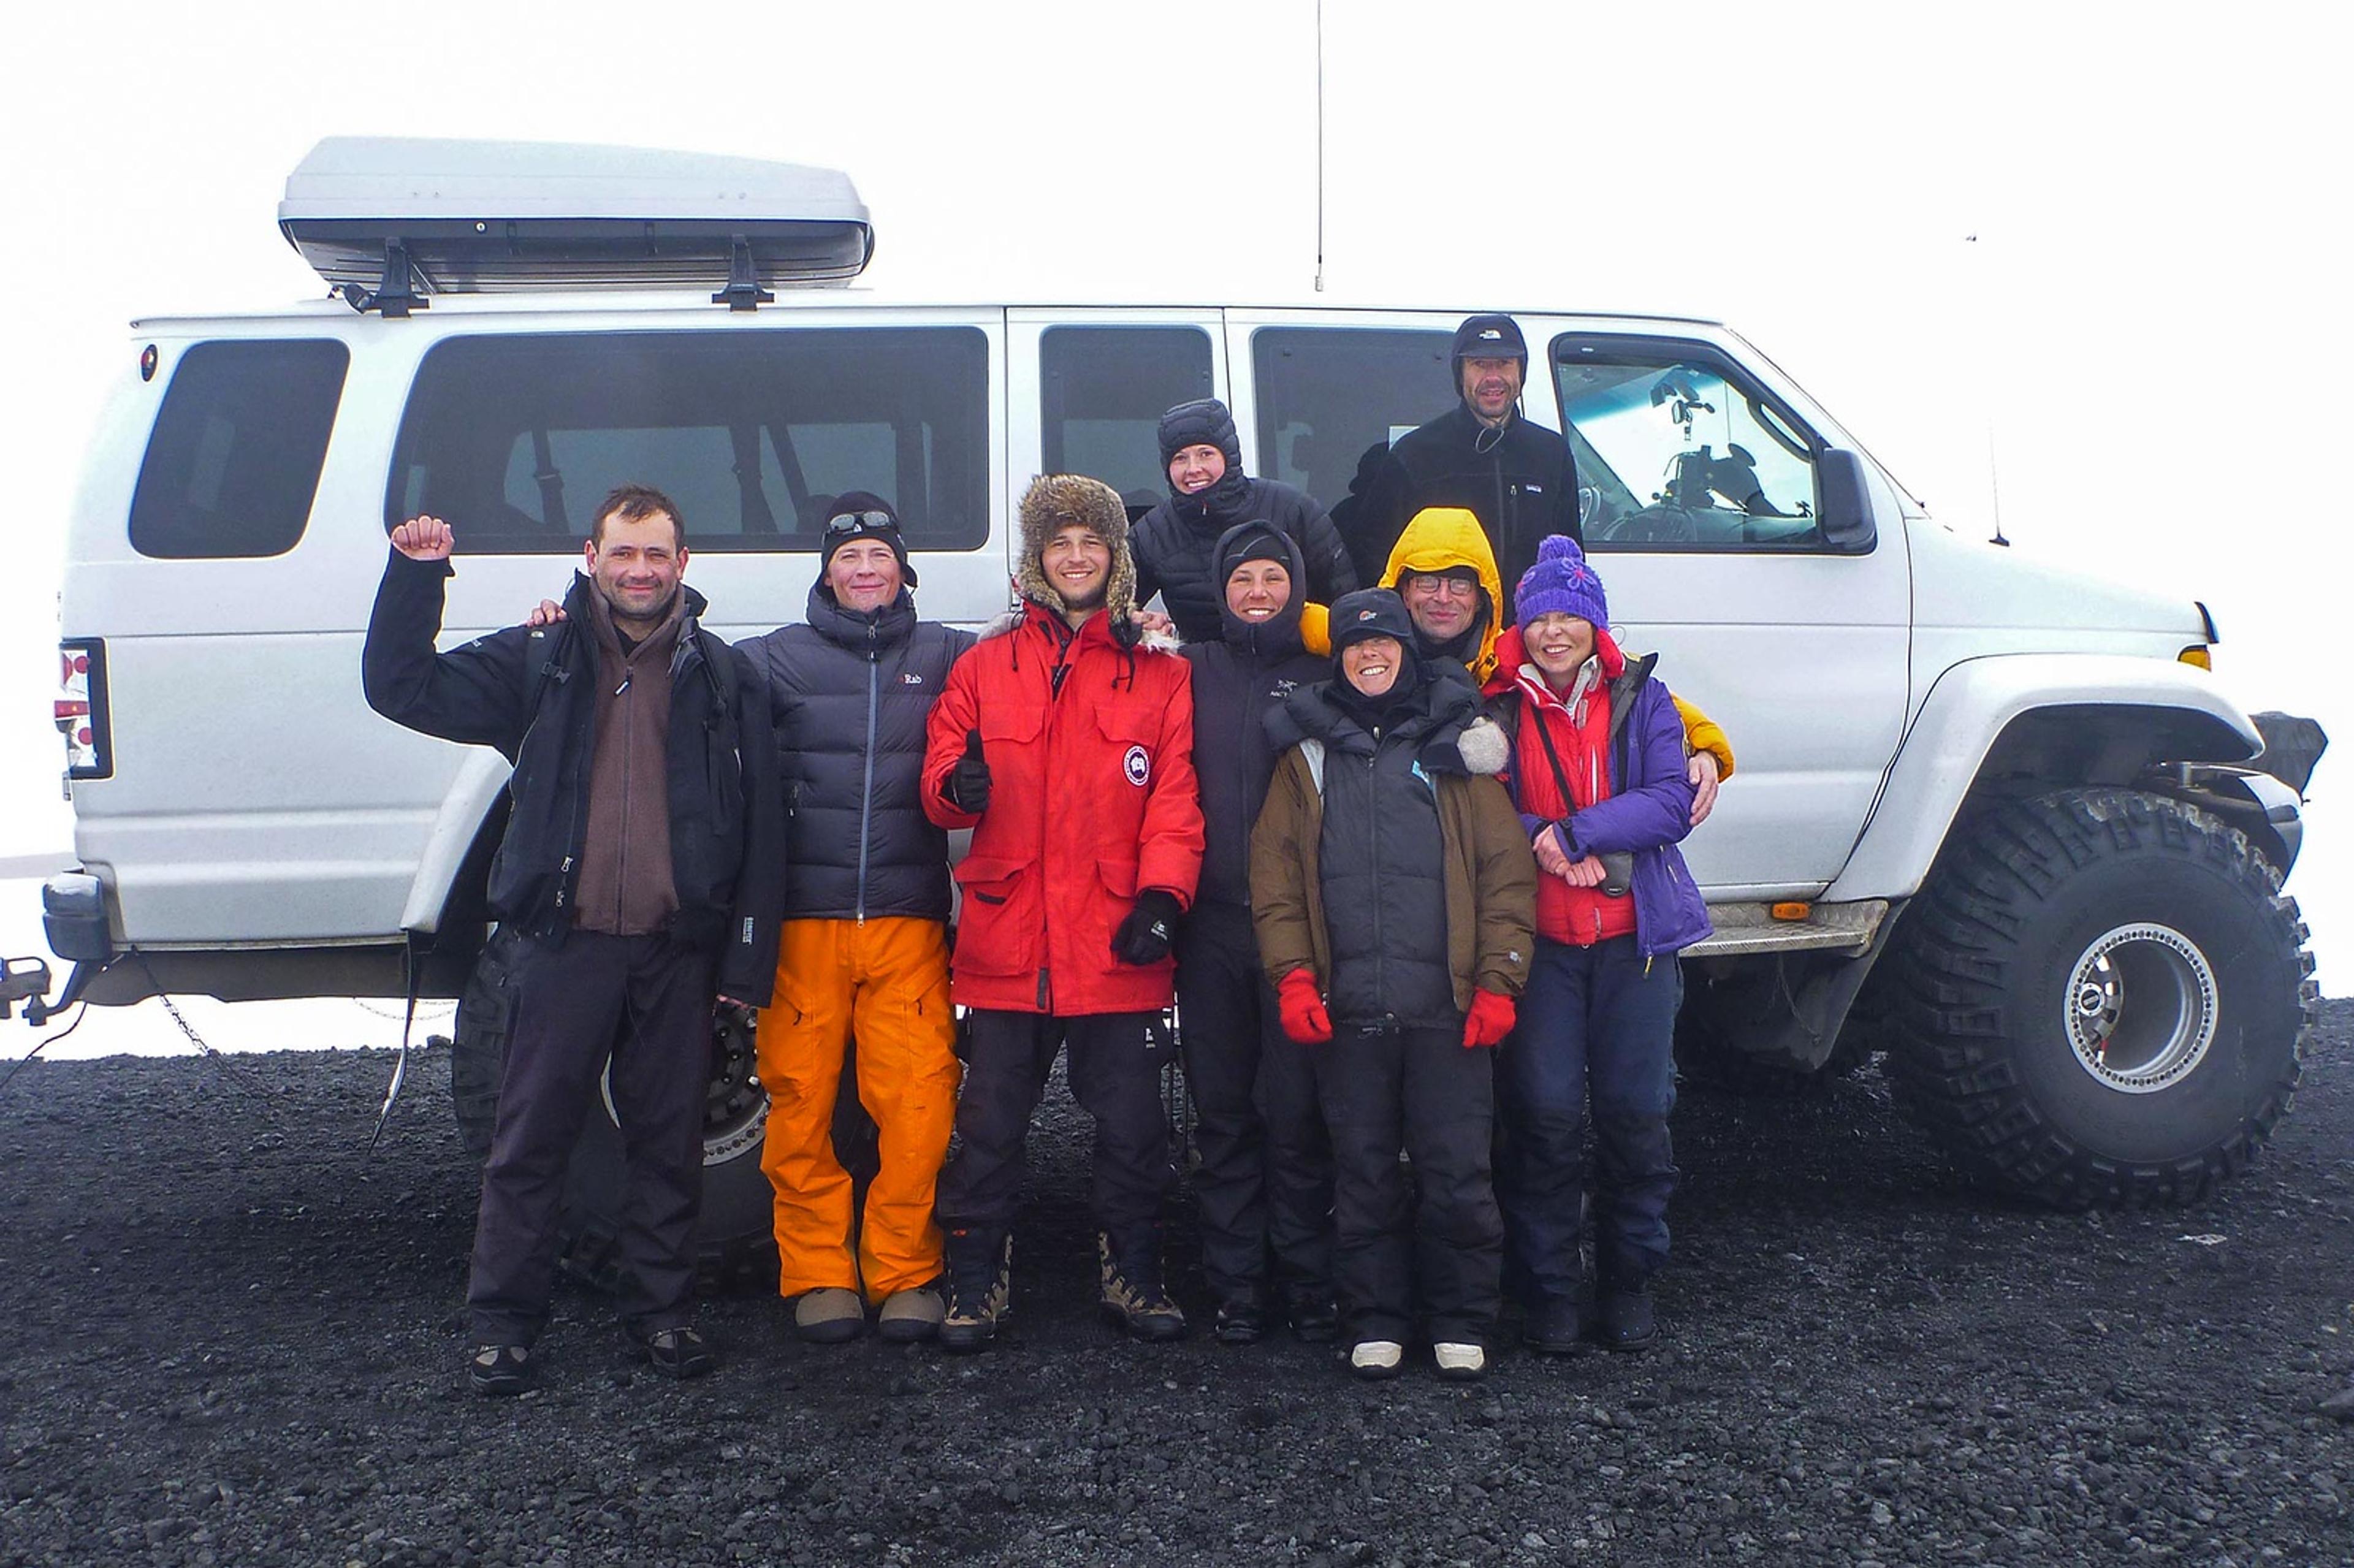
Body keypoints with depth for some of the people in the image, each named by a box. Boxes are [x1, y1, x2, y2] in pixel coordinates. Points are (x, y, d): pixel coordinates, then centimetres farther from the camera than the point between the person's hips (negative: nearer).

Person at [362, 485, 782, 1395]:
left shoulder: (720, 678, 7)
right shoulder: (537, 660, 7)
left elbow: (759, 823, 5)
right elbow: (401, 687, 7)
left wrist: (747, 954, -1)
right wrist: (416, 574, -5)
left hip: (678, 946, 1)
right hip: (564, 941, 0)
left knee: (669, 1142, 10)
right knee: (531, 1140, 4)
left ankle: (662, 1314, 23)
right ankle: (502, 1322, 17)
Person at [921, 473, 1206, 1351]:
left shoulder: (1162, 676, 7)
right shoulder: (986, 666, 10)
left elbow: (1176, 803, 1)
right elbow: (939, 780, 7)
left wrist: (1161, 895, -14)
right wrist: (956, 786, -17)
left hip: (1117, 948, 0)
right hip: (1005, 943, 1)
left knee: (1131, 1124, 8)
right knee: (989, 1123, 7)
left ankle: (1132, 1275, 24)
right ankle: (977, 1280, 21)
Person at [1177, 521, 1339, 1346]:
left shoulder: (1323, 675, 8)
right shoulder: (1193, 669, 10)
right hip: (1213, 922, 1)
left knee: (1297, 1108, -1)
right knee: (1222, 1108, 5)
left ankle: (1309, 1284, 10)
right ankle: (1237, 1285, 14)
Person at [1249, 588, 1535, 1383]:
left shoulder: (1454, 743, 7)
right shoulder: (1309, 750, 11)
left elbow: (1506, 868, 3)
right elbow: (1275, 870, 7)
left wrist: (1497, 980, -4)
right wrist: (1293, 975, -4)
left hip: (1447, 1005, -1)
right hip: (1347, 1007, 1)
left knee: (1458, 1169, 1)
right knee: (1363, 1171, 7)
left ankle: (1462, 1324, 16)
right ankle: (1374, 1323, 19)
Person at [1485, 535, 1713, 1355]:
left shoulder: (1641, 698, 5)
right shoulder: (1499, 710, 6)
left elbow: (1673, 802, -5)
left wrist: (1573, 833, -15)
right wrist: (1542, 846, -16)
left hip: (1634, 934, 0)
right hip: (1539, 938, 0)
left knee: (1636, 1111, 3)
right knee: (1546, 1113, -4)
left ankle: (1629, 1283, 20)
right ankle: (1550, 1288, 10)